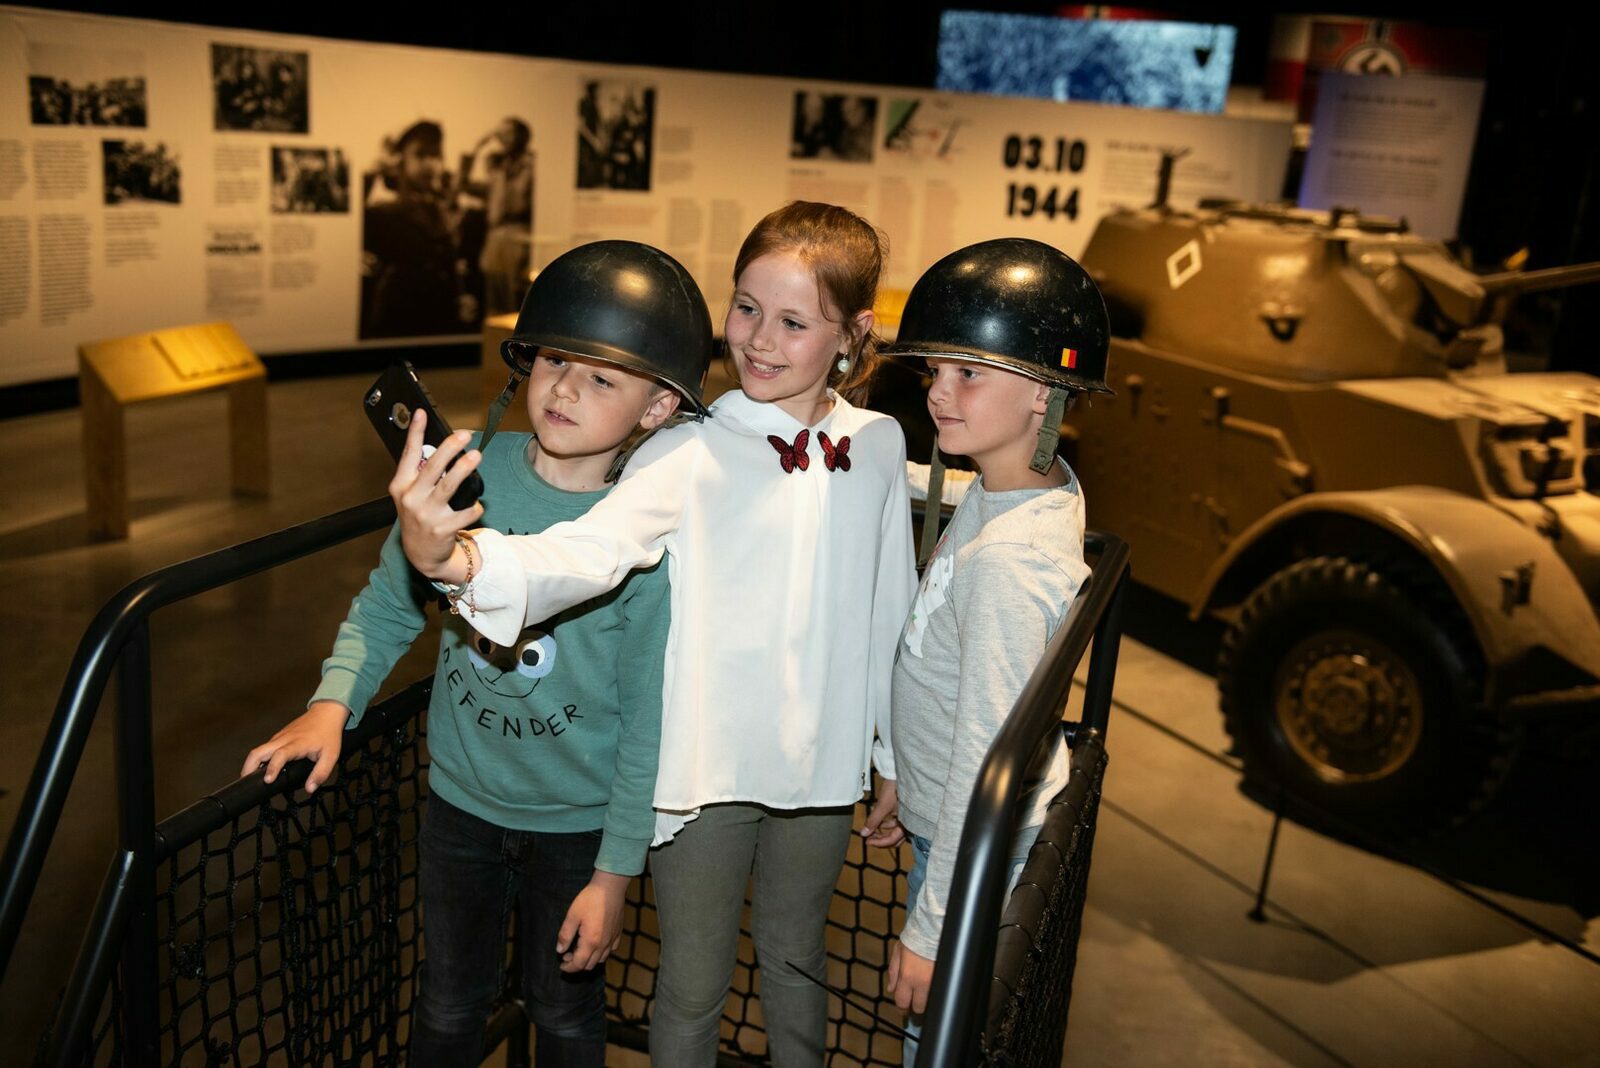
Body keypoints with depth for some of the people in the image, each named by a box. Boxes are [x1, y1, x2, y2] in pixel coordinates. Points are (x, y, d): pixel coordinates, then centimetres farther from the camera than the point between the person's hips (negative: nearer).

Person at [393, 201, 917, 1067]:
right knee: (694, 982, 16)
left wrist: (894, 755, 11)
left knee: (795, 957, 26)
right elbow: (592, 548, -33)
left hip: (823, 762, 3)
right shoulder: (690, 453, -16)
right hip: (707, 768, -3)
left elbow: (889, 610, 4)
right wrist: (460, 558, -53)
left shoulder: (879, 445, -4)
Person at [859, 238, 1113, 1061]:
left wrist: (930, 929, -18)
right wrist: (908, 777, 19)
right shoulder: (1040, 484, -2)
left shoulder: (1008, 561, -31)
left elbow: (987, 763, -27)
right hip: (944, 817, 8)